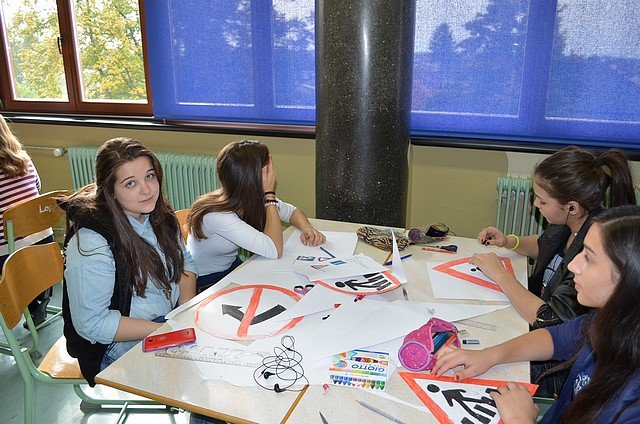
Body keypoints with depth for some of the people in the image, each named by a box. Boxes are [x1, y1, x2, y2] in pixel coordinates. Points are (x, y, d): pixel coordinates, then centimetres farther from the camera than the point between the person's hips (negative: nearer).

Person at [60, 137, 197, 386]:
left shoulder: (158, 215, -1)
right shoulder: (91, 242, -24)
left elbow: (184, 261, 12)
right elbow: (91, 323, -21)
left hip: (172, 317, 7)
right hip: (120, 348, -7)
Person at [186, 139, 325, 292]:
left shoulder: (253, 199, -13)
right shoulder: (216, 215, -34)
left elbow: (290, 211, 5)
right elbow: (274, 251, -38)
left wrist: (307, 228, -17)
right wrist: (269, 193, -32)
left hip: (232, 267, 6)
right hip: (204, 284, -6)